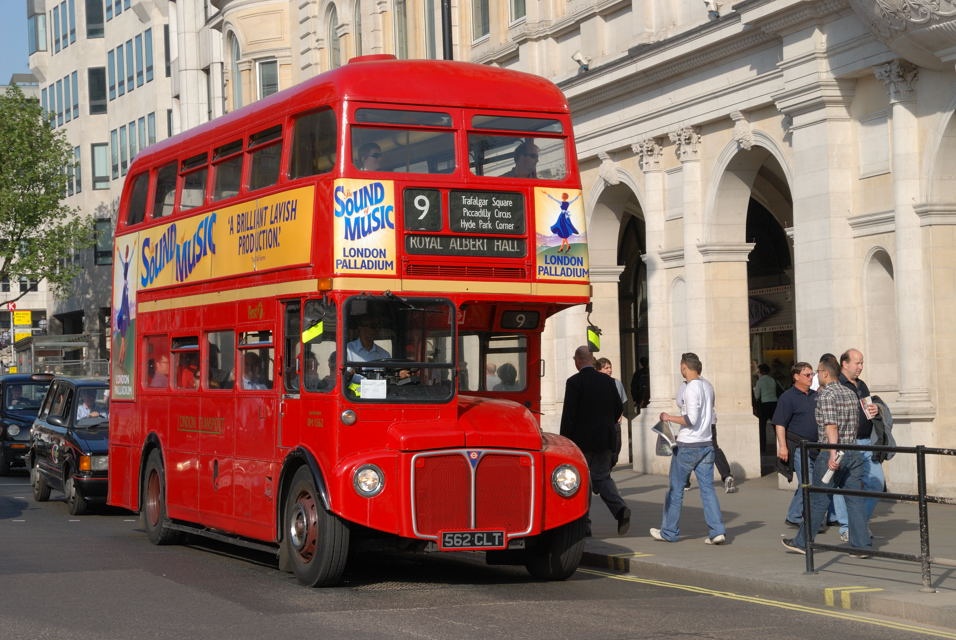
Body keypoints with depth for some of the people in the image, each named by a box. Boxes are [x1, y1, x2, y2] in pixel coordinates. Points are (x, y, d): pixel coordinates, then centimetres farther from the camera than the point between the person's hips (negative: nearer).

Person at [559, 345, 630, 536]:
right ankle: (620, 509, -11)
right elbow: (619, 408, 10)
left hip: (582, 440, -5)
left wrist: (564, 441, -9)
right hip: (604, 441, 5)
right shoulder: (607, 381, 5)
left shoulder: (574, 382, -12)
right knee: (602, 477, 12)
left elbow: (568, 414, -14)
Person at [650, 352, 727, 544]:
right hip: (706, 444, 7)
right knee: (707, 488, 5)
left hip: (687, 446, -7)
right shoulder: (708, 386, 10)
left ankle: (669, 532, 13)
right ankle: (717, 531, -4)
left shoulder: (691, 388, -15)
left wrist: (669, 418, -11)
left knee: (675, 489, 5)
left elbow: (691, 420, -21)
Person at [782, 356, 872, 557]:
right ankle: (862, 544, 1)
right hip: (854, 453, 7)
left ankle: (802, 542, 13)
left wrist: (833, 454, -25)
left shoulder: (826, 394, -11)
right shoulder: (851, 394, 12)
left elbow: (831, 426, -20)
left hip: (831, 454, -6)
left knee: (818, 500, 3)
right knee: (855, 499, 5)